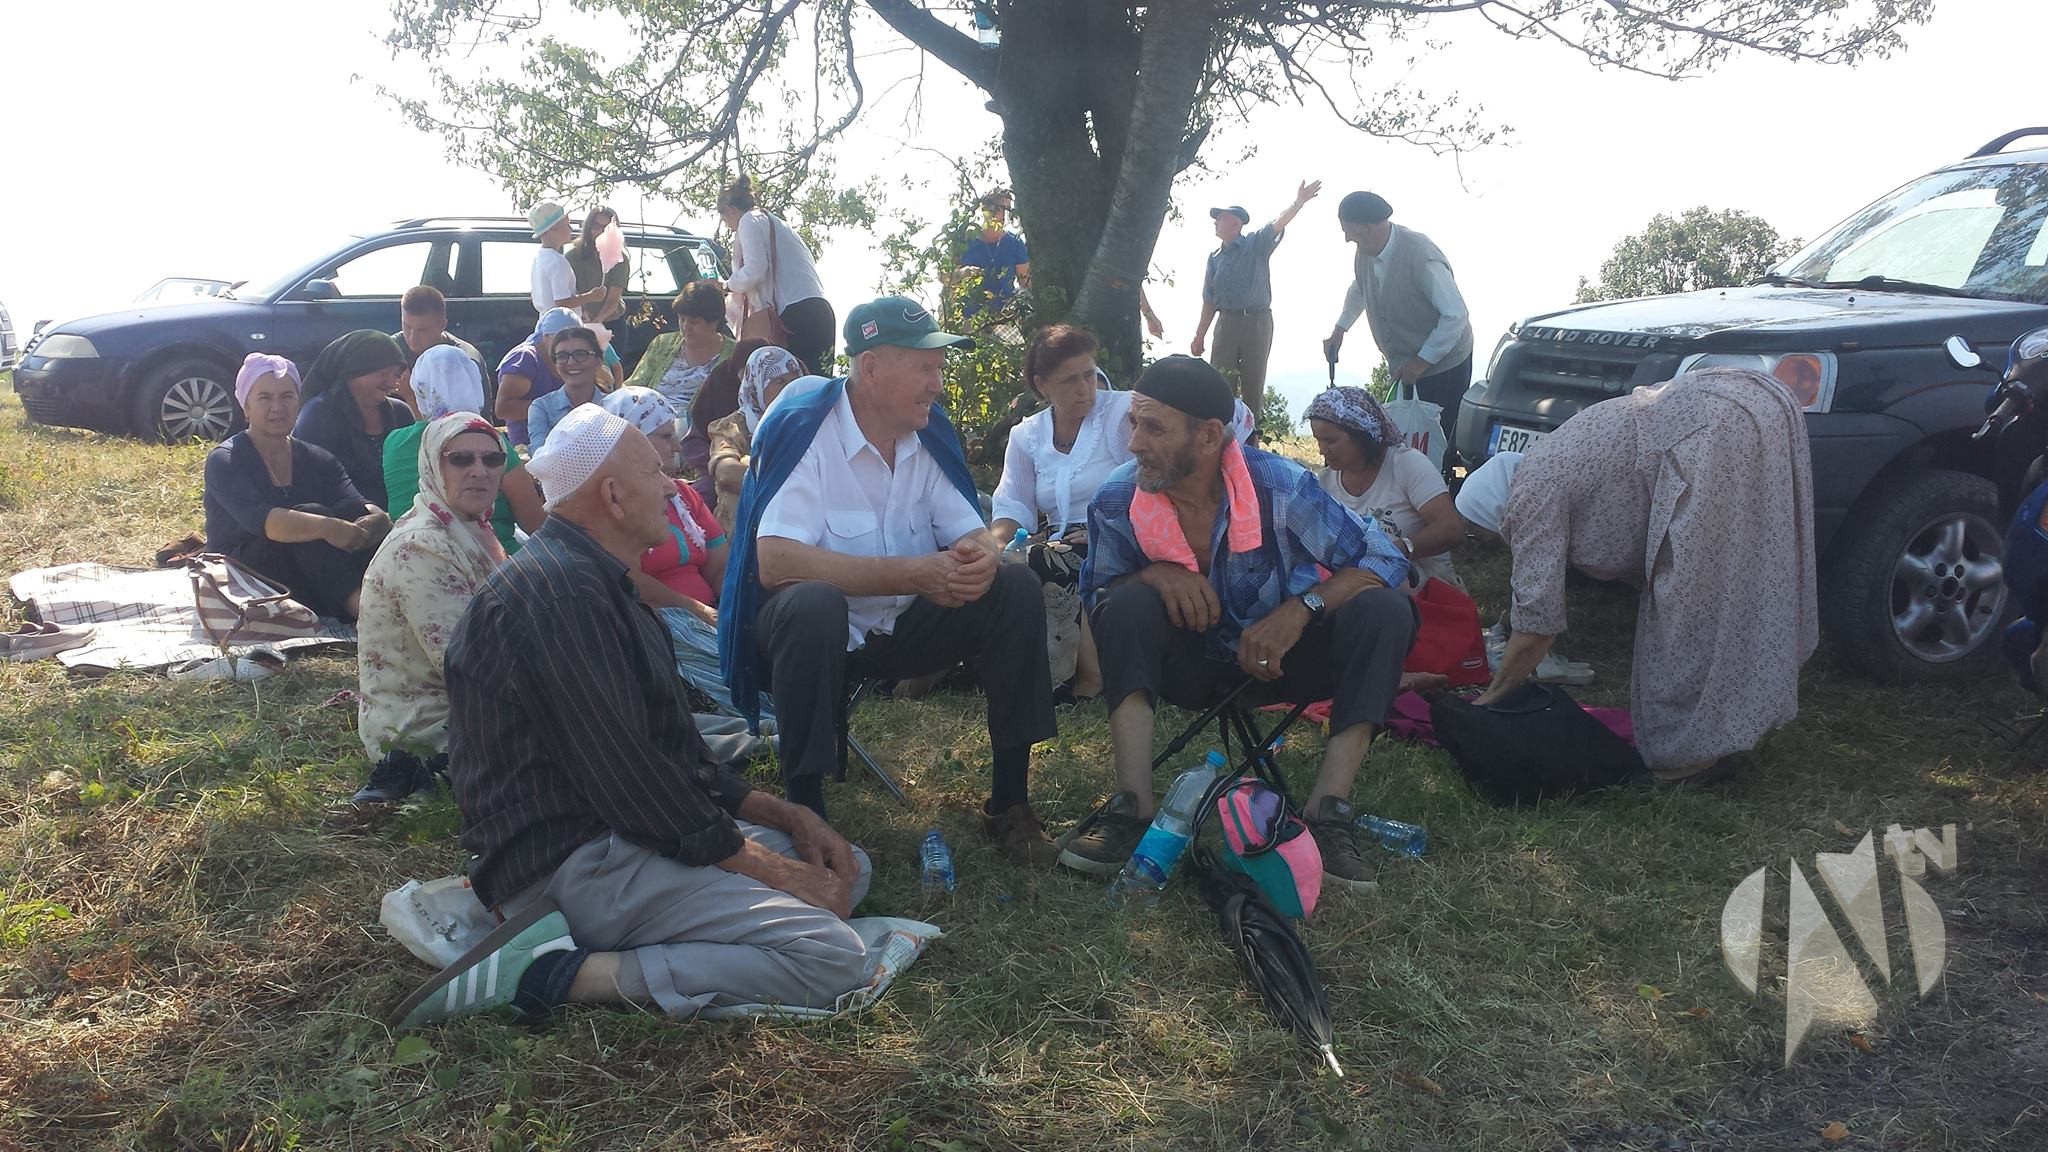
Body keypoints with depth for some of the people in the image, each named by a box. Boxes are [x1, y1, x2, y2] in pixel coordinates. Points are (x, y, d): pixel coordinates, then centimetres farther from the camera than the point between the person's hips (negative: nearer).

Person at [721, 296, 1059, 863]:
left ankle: (1009, 802, -5)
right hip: (812, 626, -6)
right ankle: (805, 811, -24)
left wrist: (980, 558, -25)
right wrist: (913, 573, -34)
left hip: (903, 626, 6)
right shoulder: (803, 427, -20)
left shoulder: (930, 433, -1)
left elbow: (970, 532, 2)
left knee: (1016, 588, -12)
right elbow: (774, 561, -31)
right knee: (813, 604, -38)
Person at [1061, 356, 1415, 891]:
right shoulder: (1116, 503, -18)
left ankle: (1328, 811, -31)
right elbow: (1095, 597, -4)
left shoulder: (1280, 487, -22)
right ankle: (1132, 807, -33)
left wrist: (1302, 608, -34)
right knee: (1129, 604, -28)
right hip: (1194, 664, 1)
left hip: (1282, 658, 0)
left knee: (1383, 611, -27)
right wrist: (1151, 574, -26)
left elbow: (1384, 558, -18)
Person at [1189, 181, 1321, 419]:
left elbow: (1278, 224, -17)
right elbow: (1209, 301, 17)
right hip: (1227, 321, 4)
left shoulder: (1257, 244, 2)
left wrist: (1298, 202, -34)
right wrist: (1200, 336, 15)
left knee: (1253, 383, 1)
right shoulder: (1215, 258, 14)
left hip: (1258, 321, -4)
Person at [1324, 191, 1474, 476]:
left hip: (1443, 362, -7)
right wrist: (1340, 329, 12)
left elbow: (1456, 315, -26)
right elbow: (1359, 290, 18)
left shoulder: (1421, 257, -30)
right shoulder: (1365, 253, -6)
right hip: (1403, 362, 7)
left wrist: (1423, 360, -23)